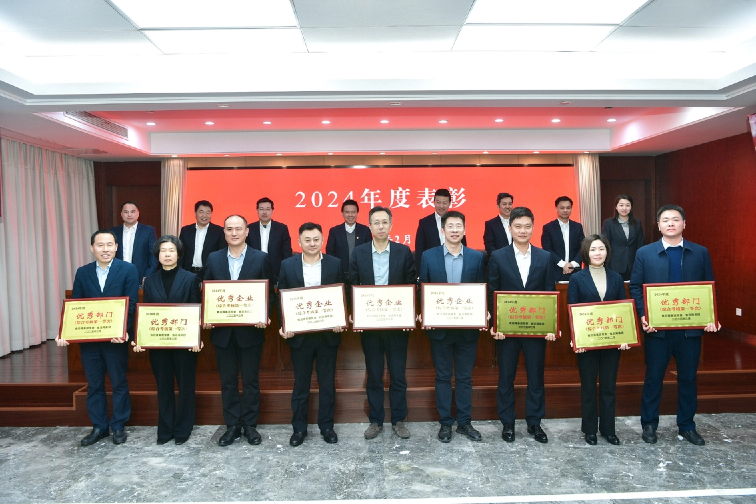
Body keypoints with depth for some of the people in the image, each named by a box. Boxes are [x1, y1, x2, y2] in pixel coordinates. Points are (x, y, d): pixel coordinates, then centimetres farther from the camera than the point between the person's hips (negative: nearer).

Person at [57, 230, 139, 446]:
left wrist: (123, 331, -24)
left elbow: (131, 304, -11)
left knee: (119, 383, 9)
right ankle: (99, 427, 27)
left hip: (115, 338, -3)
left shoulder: (128, 270, -5)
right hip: (88, 338, 4)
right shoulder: (82, 272, 6)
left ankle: (118, 426, 23)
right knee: (94, 385, 13)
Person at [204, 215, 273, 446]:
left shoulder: (261, 258, -3)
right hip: (222, 330, 2)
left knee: (251, 381, 9)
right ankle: (232, 426, 24)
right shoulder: (213, 259, 5)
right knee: (228, 381, 11)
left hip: (251, 330, -2)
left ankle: (250, 425, 23)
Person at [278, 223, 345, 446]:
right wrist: (283, 326, -11)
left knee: (327, 383, 11)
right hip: (299, 334, 0)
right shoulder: (287, 265, 1)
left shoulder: (335, 264, 0)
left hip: (328, 334, 0)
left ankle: (327, 426, 26)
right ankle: (299, 428, 25)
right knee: (300, 383, 11)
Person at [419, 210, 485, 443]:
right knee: (443, 377, 10)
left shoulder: (477, 257, 2)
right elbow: (423, 290, 1)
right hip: (439, 327, -1)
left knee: (465, 377, 11)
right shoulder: (429, 256, -1)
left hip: (468, 327, 1)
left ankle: (464, 422, 25)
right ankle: (445, 423, 22)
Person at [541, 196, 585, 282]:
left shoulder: (578, 227, 12)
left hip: (575, 271, 3)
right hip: (555, 272, -3)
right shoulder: (548, 227, 2)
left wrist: (573, 264, -10)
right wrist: (563, 264, -15)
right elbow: (547, 249, -6)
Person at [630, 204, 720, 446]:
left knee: (688, 378, 12)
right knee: (654, 378, 9)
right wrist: (643, 316, -14)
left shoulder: (700, 253, 4)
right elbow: (635, 287, -1)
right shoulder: (644, 253, 0)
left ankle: (686, 426, 28)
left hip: (691, 328, 2)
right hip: (657, 328, -1)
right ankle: (649, 424, 23)